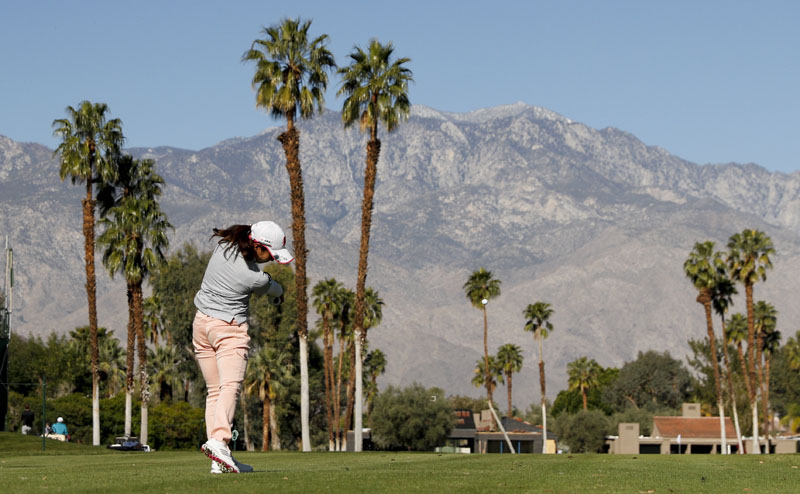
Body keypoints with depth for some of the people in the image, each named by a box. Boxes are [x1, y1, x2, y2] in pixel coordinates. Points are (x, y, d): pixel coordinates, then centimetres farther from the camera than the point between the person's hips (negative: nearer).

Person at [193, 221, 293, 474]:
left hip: (201, 323, 8)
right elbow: (276, 290, 4)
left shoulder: (225, 244, -3)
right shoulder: (256, 278, -20)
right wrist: (278, 293, 27)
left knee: (214, 391, 7)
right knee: (230, 386, -18)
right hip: (230, 329, -8)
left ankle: (220, 461, 0)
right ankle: (219, 440, -42)